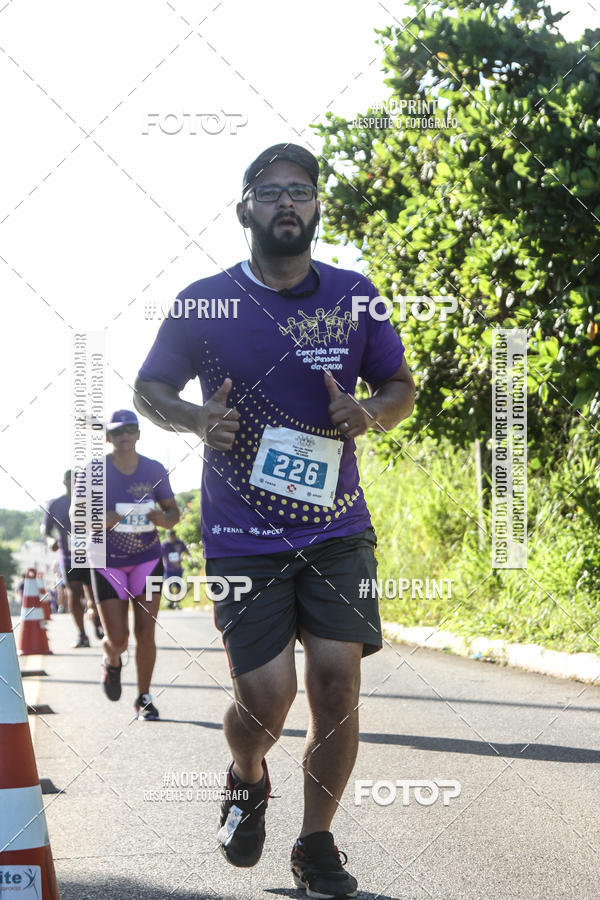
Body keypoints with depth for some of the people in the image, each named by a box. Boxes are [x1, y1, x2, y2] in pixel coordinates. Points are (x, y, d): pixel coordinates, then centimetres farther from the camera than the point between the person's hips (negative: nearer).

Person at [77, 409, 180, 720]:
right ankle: (111, 662, 33)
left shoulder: (154, 470, 0)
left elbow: (173, 510, 6)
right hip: (108, 563, -1)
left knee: (145, 632, -4)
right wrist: (99, 519, -28)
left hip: (147, 560, 1)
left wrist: (164, 518, -18)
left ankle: (144, 698, 11)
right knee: (117, 638, -5)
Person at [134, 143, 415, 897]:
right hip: (242, 535, -2)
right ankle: (246, 781, 29)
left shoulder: (354, 296, 2)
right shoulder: (203, 303, -2)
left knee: (336, 679, -6)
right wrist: (196, 419, -13)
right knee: (265, 694, -8)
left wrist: (370, 413, -11)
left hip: (336, 529, 2)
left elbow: (401, 387, 12)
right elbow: (148, 389, 9)